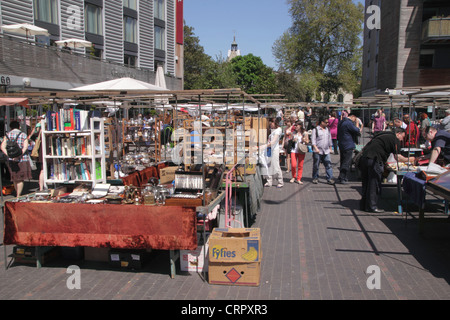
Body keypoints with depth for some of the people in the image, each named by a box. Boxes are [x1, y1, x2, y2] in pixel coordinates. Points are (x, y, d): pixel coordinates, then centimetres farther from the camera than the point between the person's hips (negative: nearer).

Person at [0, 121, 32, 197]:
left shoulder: (7, 135, 8)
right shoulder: (23, 135, 2)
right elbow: (25, 146, -13)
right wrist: (19, 155, -18)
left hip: (11, 160, 3)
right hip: (22, 159, -3)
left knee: (15, 179, 15)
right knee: (20, 179, 1)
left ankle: (17, 194, 27)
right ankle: (18, 196, -2)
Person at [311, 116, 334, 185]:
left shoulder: (327, 130, 15)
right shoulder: (315, 130, -2)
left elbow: (329, 140, 23)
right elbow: (313, 140, -8)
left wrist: (330, 148, 21)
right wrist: (316, 148, -18)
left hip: (326, 151, 4)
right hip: (317, 151, -4)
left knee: (328, 165, -4)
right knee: (316, 165, 5)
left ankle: (329, 179, -2)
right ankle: (315, 178, 17)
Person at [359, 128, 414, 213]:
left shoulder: (384, 135, 26)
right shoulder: (395, 139, 1)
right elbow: (397, 157, -3)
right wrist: (408, 159, 12)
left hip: (364, 157, 8)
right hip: (373, 160, -8)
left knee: (366, 183, 14)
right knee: (374, 183, -1)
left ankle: (363, 205, 20)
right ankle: (372, 207, 2)